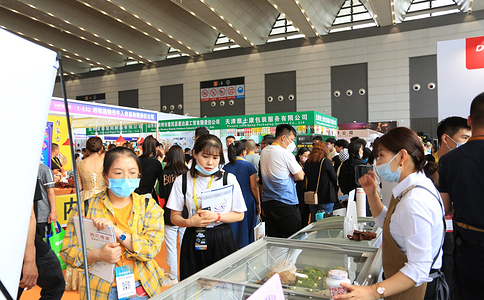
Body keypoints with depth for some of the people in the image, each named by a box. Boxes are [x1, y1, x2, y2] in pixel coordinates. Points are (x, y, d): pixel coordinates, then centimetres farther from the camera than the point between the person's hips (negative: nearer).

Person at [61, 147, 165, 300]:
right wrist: (97, 254, -23)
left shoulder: (149, 206, -4)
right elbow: (67, 252, -4)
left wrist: (116, 231, -25)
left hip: (140, 288, 0)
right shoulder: (86, 207, -5)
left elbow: (152, 249, -14)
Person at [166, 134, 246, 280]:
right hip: (193, 240, 1)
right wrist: (190, 222, -17)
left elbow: (239, 215, 1)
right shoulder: (182, 181, -1)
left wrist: (217, 217, -15)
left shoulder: (228, 179, -2)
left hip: (222, 240, 0)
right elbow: (174, 217, 3)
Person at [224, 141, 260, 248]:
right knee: (246, 229, 8)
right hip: (247, 202, -3)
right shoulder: (249, 166, -8)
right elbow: (254, 187, -8)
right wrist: (258, 203, 2)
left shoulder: (226, 167, 1)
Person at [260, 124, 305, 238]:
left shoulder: (263, 152, 11)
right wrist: (290, 176, 9)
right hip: (285, 203, -7)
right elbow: (300, 176, -8)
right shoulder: (285, 153, -13)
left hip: (267, 201, 8)